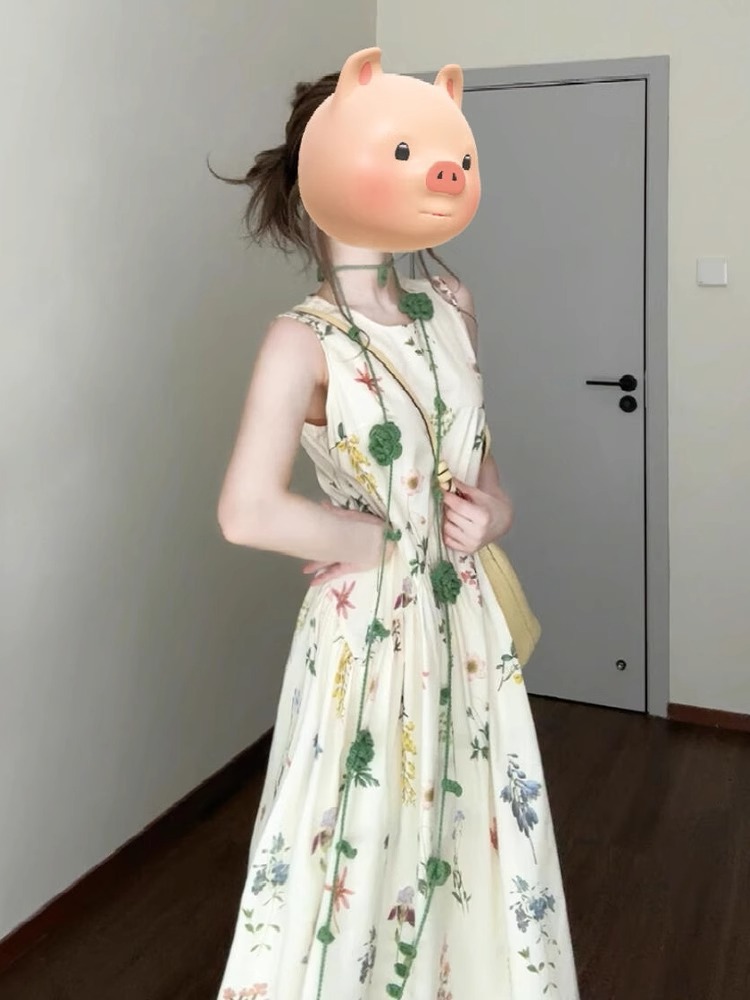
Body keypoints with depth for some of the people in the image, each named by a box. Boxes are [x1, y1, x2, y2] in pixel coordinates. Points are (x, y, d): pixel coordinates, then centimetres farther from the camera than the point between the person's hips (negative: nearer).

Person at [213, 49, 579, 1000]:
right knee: (362, 843, 9)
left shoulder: (449, 303, 3)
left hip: (465, 616, 6)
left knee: (478, 842, 18)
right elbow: (248, 511, -29)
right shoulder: (304, 340, -16)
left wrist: (492, 506, -5)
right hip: (368, 626, -6)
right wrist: (387, 542, -16)